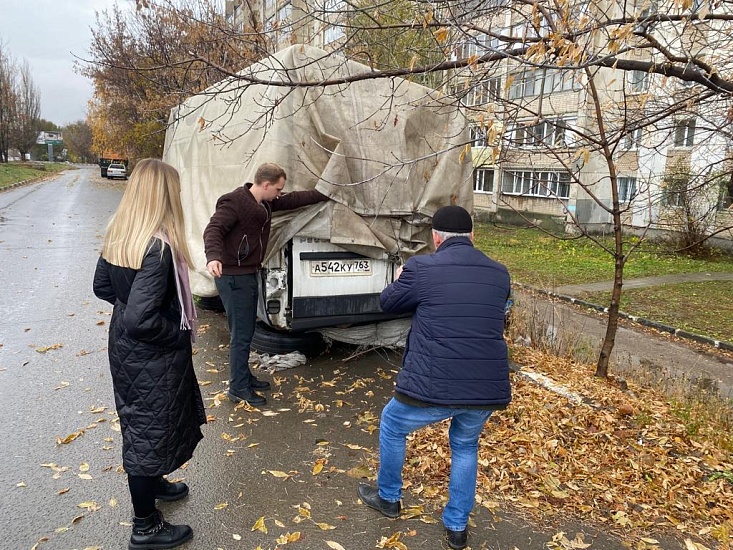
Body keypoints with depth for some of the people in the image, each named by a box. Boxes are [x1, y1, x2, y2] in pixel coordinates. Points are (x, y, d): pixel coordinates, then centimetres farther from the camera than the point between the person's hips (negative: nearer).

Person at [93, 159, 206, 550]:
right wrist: (181, 332, -16)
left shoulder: (118, 234, -2)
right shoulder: (159, 247, -29)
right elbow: (141, 320, -31)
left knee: (140, 422, 27)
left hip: (124, 346, 9)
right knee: (150, 429, 8)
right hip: (152, 356, -9)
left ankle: (151, 483, 51)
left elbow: (103, 287, 10)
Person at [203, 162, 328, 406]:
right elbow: (213, 229, -28)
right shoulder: (234, 203, -18)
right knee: (241, 334, -4)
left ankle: (244, 377, 33)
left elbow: (293, 200, 17)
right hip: (233, 278, -9)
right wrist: (213, 257, -45)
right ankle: (238, 388, 8)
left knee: (247, 331, 19)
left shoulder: (266, 203, 8)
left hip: (249, 275, 10)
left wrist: (325, 194, 18)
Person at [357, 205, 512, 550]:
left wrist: (402, 280, 35)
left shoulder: (421, 268, -5)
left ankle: (387, 498, 44)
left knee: (392, 427, 27)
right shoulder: (499, 274, 8)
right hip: (489, 390, 4)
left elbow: (387, 303, 13)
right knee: (465, 446, 32)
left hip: (432, 388, -4)